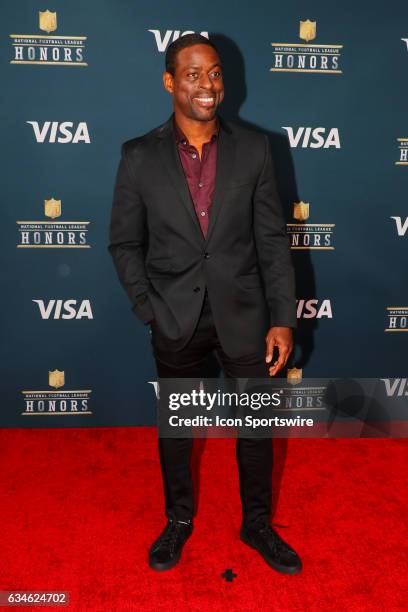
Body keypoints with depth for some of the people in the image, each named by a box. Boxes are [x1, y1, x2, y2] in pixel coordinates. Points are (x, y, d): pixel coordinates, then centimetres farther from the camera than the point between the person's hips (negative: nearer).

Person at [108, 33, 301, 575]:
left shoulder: (253, 148, -3)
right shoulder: (140, 157, -5)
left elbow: (272, 239, -2)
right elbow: (125, 243, 1)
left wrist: (283, 318, -6)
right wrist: (150, 310, -6)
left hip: (244, 317, 1)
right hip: (176, 323, 0)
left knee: (256, 429, 13)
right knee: (175, 429, 17)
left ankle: (257, 525, 37)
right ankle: (178, 521, 41)